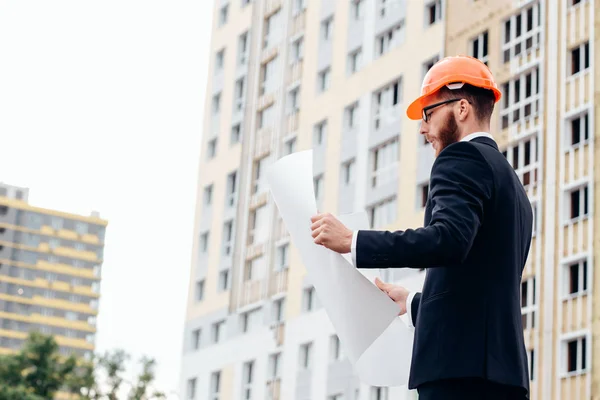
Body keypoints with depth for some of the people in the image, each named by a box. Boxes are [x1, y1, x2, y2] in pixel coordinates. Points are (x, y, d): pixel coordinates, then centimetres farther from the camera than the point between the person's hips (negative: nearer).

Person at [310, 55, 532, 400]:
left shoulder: (463, 158, -2)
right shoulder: (513, 184, 26)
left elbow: (448, 240, -21)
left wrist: (352, 242, -17)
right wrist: (413, 304, 35)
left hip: (459, 363, -9)